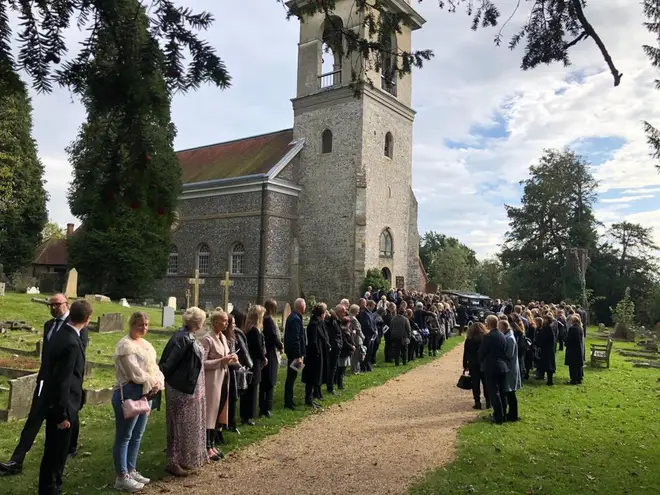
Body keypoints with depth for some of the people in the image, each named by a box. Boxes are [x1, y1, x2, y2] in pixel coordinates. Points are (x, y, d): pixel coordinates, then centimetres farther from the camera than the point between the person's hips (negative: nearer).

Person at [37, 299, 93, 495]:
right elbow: (62, 381, -25)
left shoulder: (60, 334, 3)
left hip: (54, 402, 10)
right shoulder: (71, 343, -26)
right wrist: (63, 414, -18)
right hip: (61, 406, -10)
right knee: (56, 453, 5)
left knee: (54, 451, 21)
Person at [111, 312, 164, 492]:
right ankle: (122, 477, 11)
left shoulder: (145, 344, 14)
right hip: (129, 394, -9)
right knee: (124, 437, 1)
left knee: (137, 435, 15)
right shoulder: (125, 345, -13)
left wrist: (158, 382, -7)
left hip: (146, 394, 9)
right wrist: (152, 383, -10)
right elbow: (135, 373, -19)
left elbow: (154, 366, 10)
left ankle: (131, 471, 27)